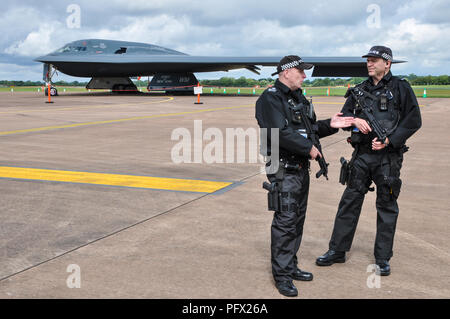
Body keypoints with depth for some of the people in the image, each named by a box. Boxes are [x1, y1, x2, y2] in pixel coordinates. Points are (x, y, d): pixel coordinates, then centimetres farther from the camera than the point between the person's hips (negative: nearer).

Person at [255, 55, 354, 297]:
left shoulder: (298, 98, 16)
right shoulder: (270, 99, -13)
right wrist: (309, 148, -17)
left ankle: (290, 266, 25)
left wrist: (330, 125, 3)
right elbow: (280, 133, -23)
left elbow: (309, 128, 20)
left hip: (301, 168, 9)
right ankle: (281, 275, 1)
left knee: (297, 220, 14)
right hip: (283, 169, -9)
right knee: (285, 221, -8)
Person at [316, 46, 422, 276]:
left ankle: (382, 258, 16)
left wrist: (389, 140, -14)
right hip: (362, 155, 4)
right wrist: (355, 120, -9)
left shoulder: (400, 88, -2)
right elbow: (344, 114, 14)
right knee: (350, 201, 6)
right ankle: (337, 250, 16)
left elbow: (413, 121, -5)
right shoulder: (360, 90, 12)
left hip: (388, 157, -4)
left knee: (387, 207, 5)